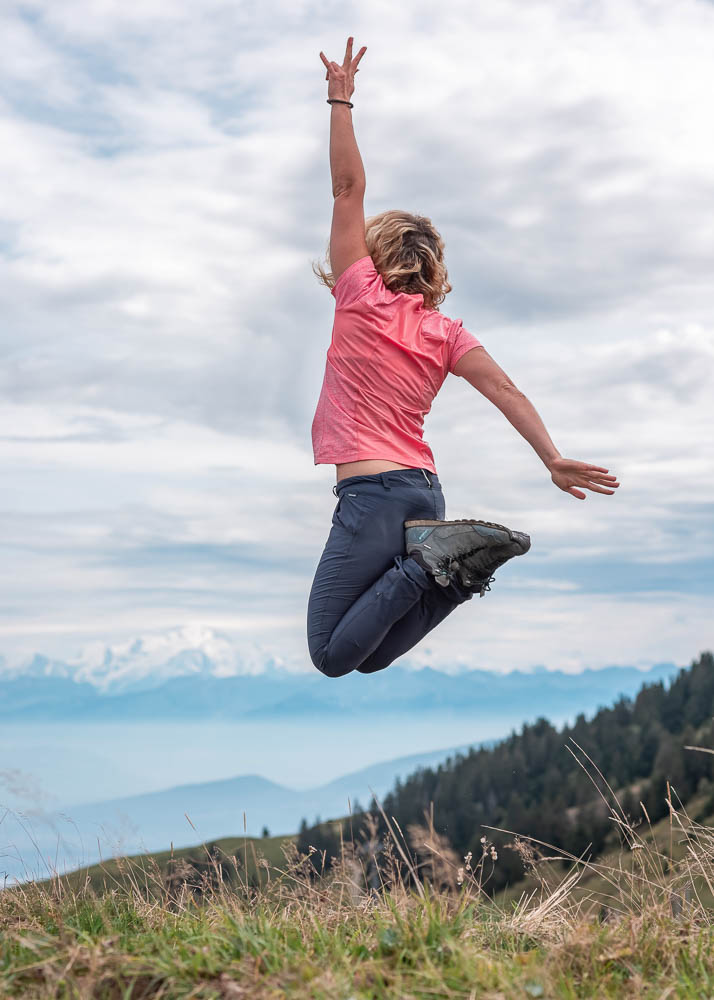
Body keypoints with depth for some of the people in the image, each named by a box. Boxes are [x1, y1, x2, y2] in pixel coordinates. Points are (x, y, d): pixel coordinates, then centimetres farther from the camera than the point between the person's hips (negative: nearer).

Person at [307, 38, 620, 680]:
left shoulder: (364, 298, -1)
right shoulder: (445, 331, 12)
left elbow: (349, 187, 0)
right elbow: (506, 392, 1)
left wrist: (340, 99, 6)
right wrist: (553, 460, -2)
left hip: (371, 489, -7)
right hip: (425, 487, 7)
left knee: (332, 657, -4)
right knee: (371, 658, 14)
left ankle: (431, 561, -17)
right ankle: (459, 557, -6)